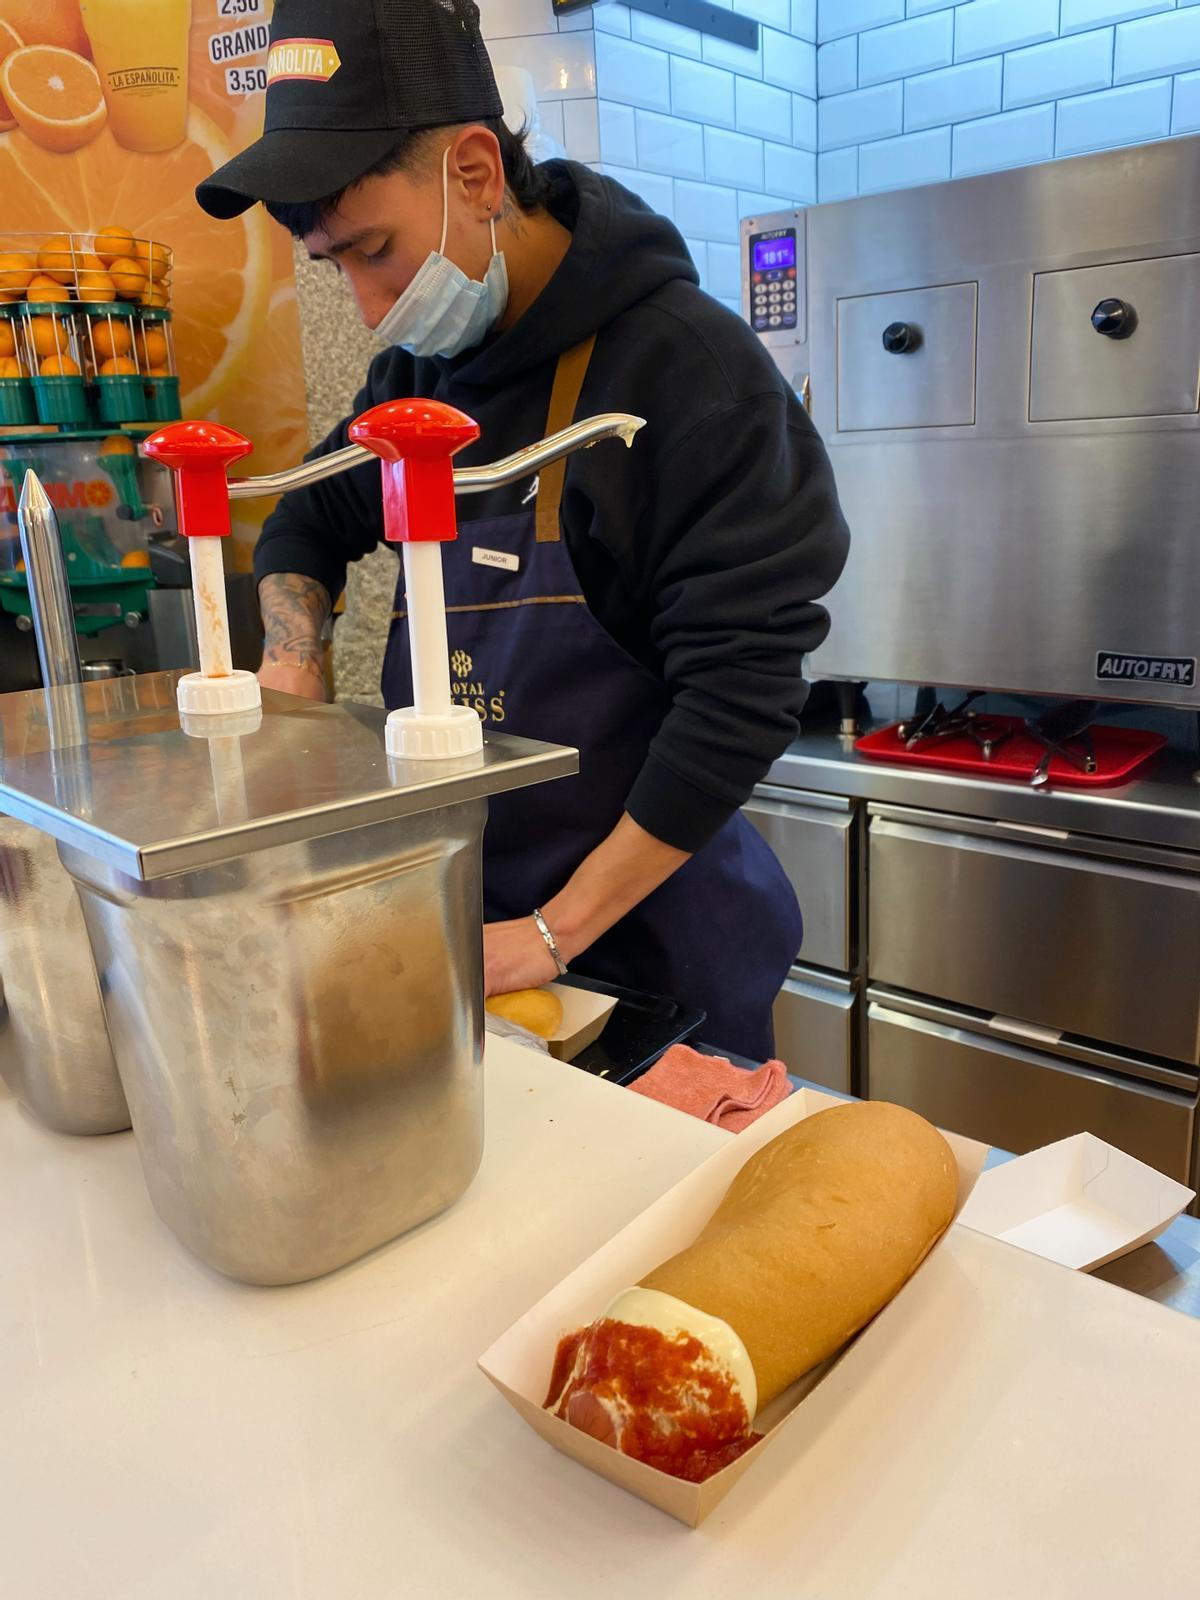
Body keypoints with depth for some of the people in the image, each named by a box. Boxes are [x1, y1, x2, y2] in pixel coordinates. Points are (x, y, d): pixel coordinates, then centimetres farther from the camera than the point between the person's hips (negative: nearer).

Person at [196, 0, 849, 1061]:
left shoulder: (692, 366, -17)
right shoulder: (420, 368, 4)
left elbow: (741, 698, -23)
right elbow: (309, 524, 19)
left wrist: (556, 932, -20)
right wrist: (291, 663, -2)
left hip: (641, 934, -5)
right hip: (456, 920, 6)